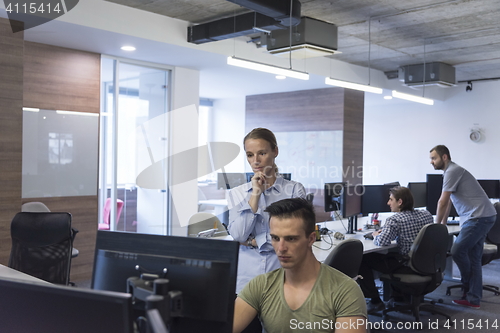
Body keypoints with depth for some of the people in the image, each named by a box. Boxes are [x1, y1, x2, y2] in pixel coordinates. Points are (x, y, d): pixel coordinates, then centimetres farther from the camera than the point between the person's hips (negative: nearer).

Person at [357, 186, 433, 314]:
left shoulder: (395, 219, -19)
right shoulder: (426, 214, 3)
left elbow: (382, 242, -28)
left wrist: (376, 235, -3)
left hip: (407, 265, -8)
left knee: (363, 261, 2)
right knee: (389, 254, 35)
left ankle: (375, 302, 5)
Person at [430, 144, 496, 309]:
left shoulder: (452, 171, -13)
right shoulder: (451, 171, 20)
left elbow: (442, 202, -12)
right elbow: (448, 202, 26)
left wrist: (436, 225, -3)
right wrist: (443, 224, 27)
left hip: (479, 217, -10)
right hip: (482, 217, 10)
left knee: (457, 251, -9)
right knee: (473, 258, 8)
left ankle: (472, 295, 12)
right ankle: (473, 299, 10)